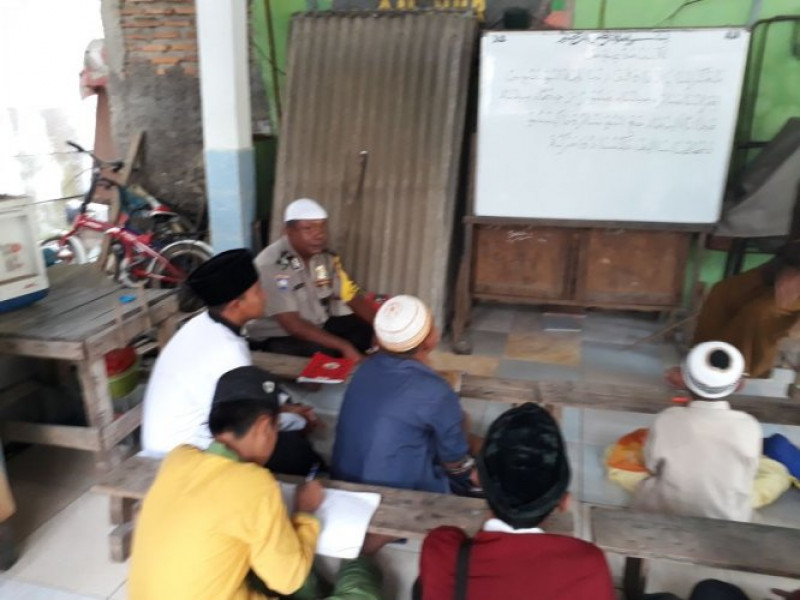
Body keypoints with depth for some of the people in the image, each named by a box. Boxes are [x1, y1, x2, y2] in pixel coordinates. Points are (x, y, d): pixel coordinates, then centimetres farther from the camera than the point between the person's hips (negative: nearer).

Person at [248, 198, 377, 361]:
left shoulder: (326, 256, -3)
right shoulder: (271, 265, -25)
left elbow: (352, 297, -1)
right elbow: (292, 324, -28)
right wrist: (343, 346, -34)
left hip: (318, 326, 7)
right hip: (276, 338, -7)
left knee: (369, 330, -8)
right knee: (323, 352, -34)